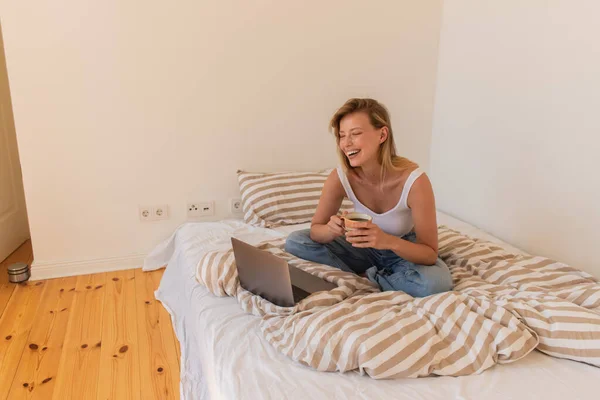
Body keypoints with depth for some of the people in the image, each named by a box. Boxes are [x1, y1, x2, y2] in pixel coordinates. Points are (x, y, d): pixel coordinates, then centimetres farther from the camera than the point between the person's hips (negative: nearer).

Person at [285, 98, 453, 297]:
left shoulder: (414, 181, -29)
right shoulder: (339, 178, -21)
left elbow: (430, 254, -24)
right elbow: (315, 230, -9)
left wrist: (388, 241, -43)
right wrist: (332, 230, -34)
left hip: (405, 252, -2)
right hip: (367, 250, 3)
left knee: (436, 282, -36)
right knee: (295, 242, -12)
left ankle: (365, 278, -11)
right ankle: (370, 277, -12)